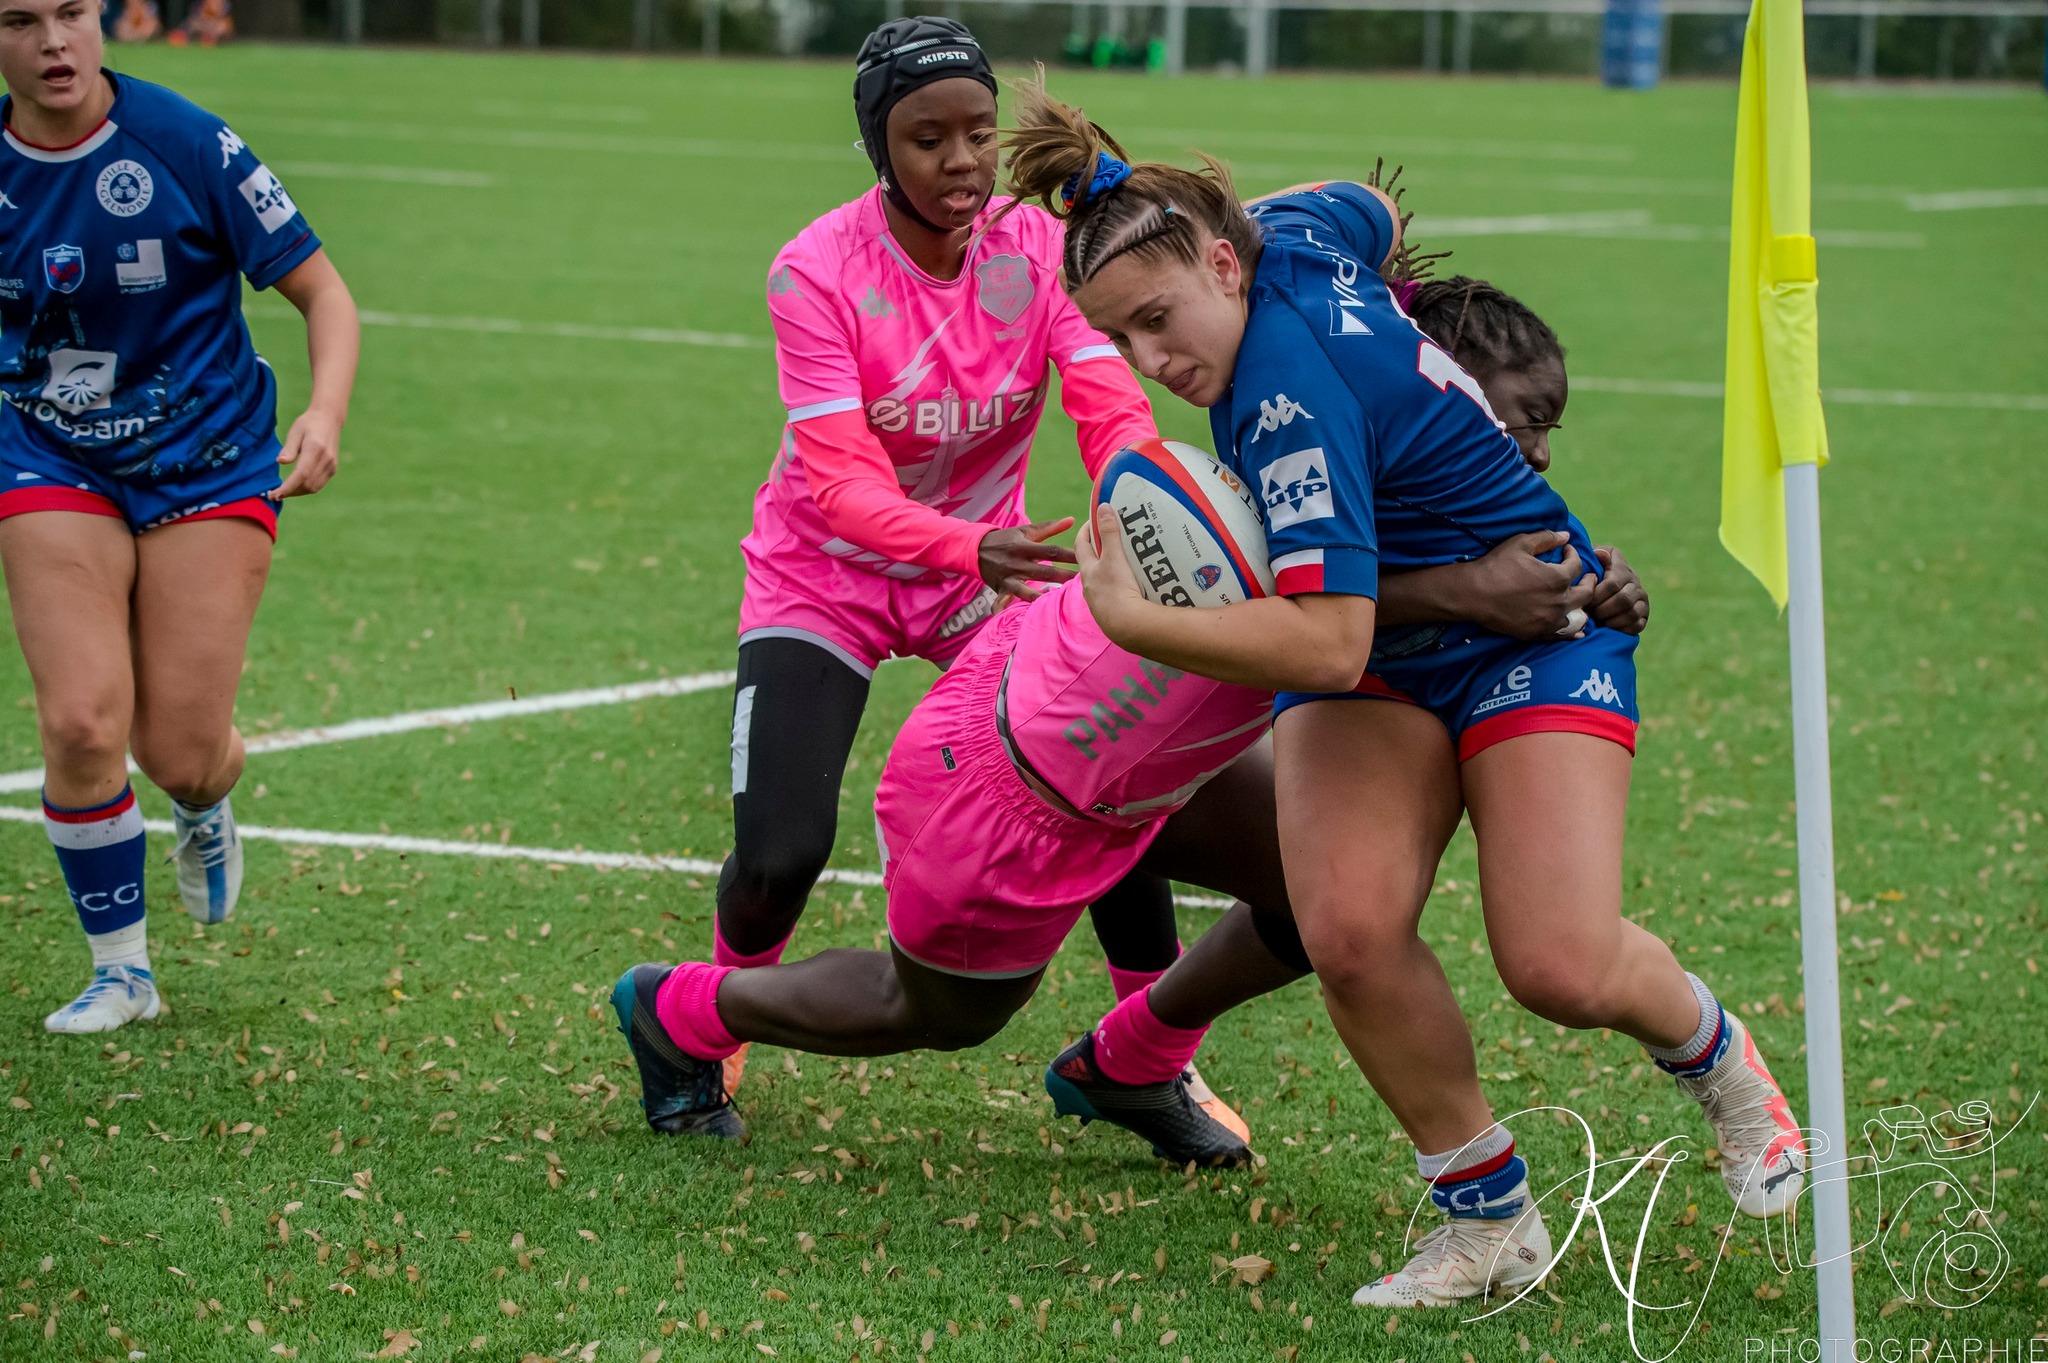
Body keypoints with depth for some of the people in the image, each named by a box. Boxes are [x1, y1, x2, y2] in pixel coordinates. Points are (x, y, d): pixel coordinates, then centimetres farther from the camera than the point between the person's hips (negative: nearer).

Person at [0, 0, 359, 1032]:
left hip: (206, 465, -2)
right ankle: (121, 971, 6)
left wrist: (326, 414, -26)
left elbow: (321, 290, -10)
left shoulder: (186, 144, -15)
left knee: (178, 755, -5)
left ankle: (206, 810, 37)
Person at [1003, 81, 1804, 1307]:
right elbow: (1376, 211, 18)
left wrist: (1130, 617, -31)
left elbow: (1326, 645, -39)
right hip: (1382, 658, 8)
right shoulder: (1294, 230, -7)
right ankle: (1492, 1219, -2)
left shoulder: (1289, 394, -33)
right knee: (1349, 929, -17)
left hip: (1533, 626, -8)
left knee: (1562, 968, -20)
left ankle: (1716, 1056, 17)